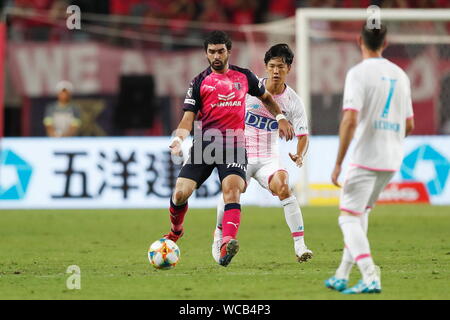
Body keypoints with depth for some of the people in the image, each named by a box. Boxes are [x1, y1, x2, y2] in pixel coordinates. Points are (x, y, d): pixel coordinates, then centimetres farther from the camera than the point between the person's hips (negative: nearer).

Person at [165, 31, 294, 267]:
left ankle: (227, 244, -40)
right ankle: (176, 230, 25)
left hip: (233, 147, 0)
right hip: (204, 145, 0)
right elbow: (189, 117, 1)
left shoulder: (244, 77, 12)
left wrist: (280, 118, 16)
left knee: (232, 192, -25)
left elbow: (266, 97, 30)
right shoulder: (200, 82, 7)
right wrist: (178, 139, -17)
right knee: (180, 193, -8)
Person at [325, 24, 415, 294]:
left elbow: (350, 120, -19)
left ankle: (371, 278, -19)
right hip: (392, 160, 7)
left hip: (366, 158, -7)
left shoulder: (359, 73, -9)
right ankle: (342, 276, 21)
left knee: (349, 218, -3)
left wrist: (338, 163, -15)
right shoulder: (400, 75, 11)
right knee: (361, 213, 20)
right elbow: (409, 125, 17)